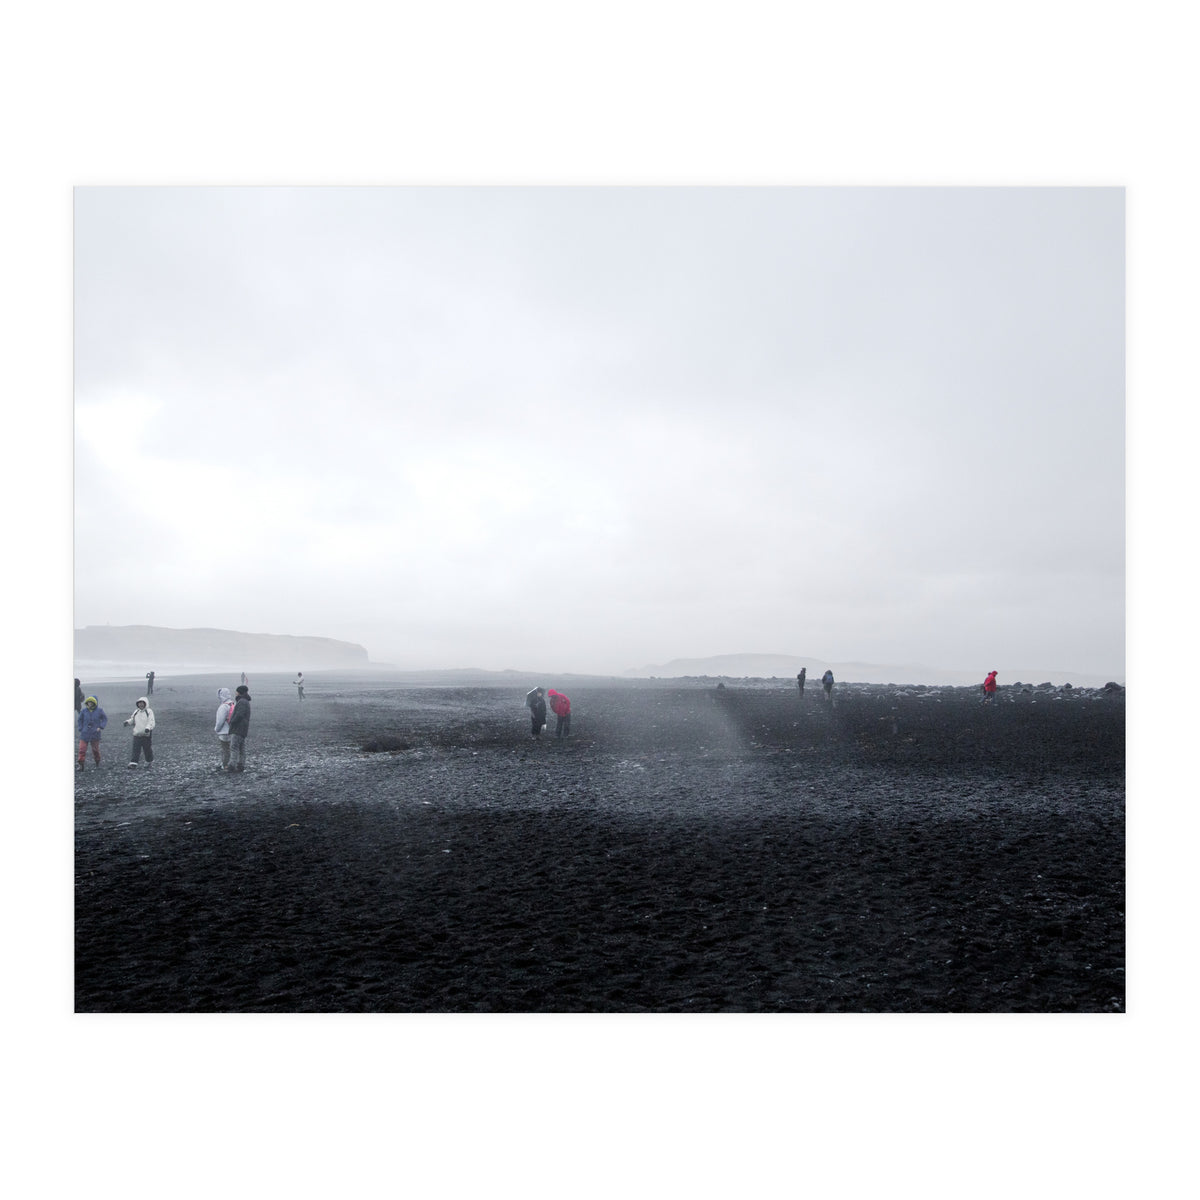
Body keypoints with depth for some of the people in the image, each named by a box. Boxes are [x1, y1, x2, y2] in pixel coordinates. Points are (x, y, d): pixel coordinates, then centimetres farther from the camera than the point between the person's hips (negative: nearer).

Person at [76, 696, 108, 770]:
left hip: (95, 734, -1)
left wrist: (100, 727, -5)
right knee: (82, 749, -9)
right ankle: (80, 765, -6)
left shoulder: (99, 711, -3)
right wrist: (80, 729, 0)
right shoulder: (83, 711, 0)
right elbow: (80, 720, 12)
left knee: (95, 749, 12)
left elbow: (105, 719, 8)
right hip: (84, 734, 1)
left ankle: (98, 763, 34)